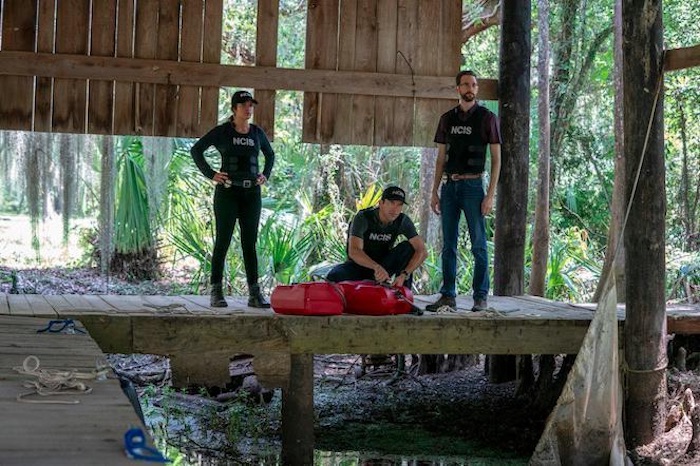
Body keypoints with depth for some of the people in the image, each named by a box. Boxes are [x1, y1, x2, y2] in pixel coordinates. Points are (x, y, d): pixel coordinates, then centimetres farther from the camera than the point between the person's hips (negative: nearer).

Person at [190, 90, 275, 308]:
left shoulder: (257, 133, 10)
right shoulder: (222, 132, -1)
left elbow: (270, 155, 27)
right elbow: (196, 149, 3)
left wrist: (265, 175, 12)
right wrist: (210, 174, -4)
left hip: (252, 193, 4)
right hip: (228, 192, -4)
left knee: (250, 243, 4)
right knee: (223, 241, -1)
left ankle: (254, 294, 5)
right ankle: (216, 292, 3)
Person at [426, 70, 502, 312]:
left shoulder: (487, 118, 1)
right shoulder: (447, 118, 12)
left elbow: (496, 159, -1)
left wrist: (490, 195, -9)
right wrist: (434, 192, 9)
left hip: (472, 185, -4)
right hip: (449, 185, 4)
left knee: (478, 244, -3)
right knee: (448, 245, 5)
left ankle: (481, 297, 2)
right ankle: (448, 295, 10)